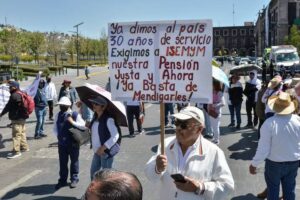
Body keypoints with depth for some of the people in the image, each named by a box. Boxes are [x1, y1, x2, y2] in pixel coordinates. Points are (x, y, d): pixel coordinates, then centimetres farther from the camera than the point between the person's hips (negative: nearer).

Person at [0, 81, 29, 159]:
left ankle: (16, 151, -6)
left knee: (16, 135, -8)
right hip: (22, 117, 10)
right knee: (22, 133, 20)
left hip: (17, 118, -10)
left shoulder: (14, 95, -18)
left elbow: (8, 106, -13)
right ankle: (24, 147, 31)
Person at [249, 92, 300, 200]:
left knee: (273, 190, 17)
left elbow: (263, 148, -21)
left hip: (274, 163, -3)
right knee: (289, 190, 21)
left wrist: (254, 164, -7)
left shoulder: (269, 123, -26)